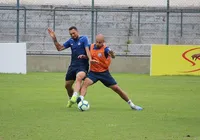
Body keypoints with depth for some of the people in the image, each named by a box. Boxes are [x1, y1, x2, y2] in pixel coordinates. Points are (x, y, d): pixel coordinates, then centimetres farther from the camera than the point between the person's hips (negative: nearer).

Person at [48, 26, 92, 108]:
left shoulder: (84, 39, -2)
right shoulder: (70, 41, 13)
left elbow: (87, 50, -12)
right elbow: (59, 48, 17)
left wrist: (90, 59, -28)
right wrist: (54, 39, 7)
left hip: (82, 65, -6)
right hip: (73, 66, 6)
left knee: (79, 77, -36)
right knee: (67, 85, 10)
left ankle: (74, 97, -51)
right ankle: (70, 99, 37)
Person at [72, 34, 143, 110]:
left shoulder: (105, 49, -18)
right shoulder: (91, 46, -3)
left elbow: (113, 56, -40)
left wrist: (112, 54, -64)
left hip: (104, 73, -3)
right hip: (93, 72, 3)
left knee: (117, 88, 1)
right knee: (85, 83, -27)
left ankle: (131, 104, 14)